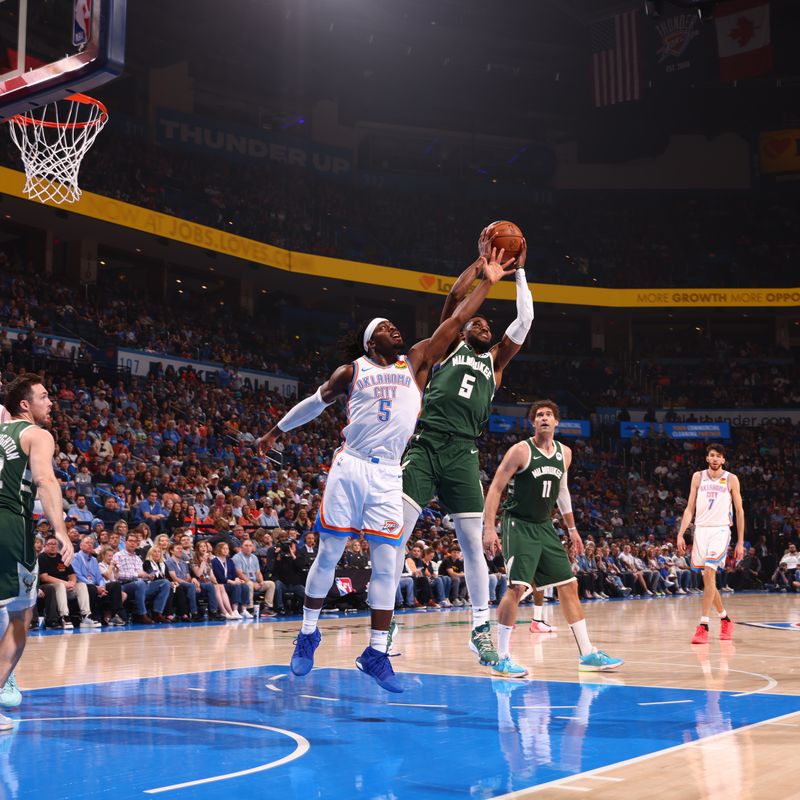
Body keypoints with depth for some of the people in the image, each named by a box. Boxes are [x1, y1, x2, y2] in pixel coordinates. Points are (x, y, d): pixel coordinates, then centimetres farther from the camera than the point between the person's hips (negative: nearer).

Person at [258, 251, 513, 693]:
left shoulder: (415, 363, 10)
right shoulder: (351, 372, 6)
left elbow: (455, 321, 7)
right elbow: (314, 402, 21)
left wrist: (487, 282, 3)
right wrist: (276, 432, 29)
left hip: (388, 476, 2)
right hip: (349, 468, -2)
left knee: (386, 565, -2)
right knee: (328, 556, 2)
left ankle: (377, 653, 5)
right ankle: (308, 634, 19)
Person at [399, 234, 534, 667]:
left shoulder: (496, 361, 22)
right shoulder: (449, 347, 15)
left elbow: (525, 319, 17)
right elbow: (455, 297, 3)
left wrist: (519, 270, 19)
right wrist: (482, 260, 8)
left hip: (463, 453, 3)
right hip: (425, 444, -3)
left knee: (473, 543, 3)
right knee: (398, 529, -12)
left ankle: (480, 629, 11)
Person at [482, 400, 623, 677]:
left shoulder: (564, 453, 8)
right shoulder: (521, 450, -12)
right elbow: (495, 489, -13)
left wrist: (572, 529, 23)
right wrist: (489, 528, -21)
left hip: (544, 527, 7)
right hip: (518, 526, -7)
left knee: (569, 585, 7)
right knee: (517, 587, -19)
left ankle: (588, 654, 15)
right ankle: (502, 659, -9)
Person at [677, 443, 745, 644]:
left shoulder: (731, 479, 2)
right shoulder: (698, 477, 9)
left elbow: (739, 511, 5)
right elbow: (689, 508, 10)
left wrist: (740, 542, 3)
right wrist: (681, 534, 0)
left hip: (720, 530, -4)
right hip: (701, 529, 4)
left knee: (709, 574, -19)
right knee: (707, 579, 8)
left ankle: (703, 626, -17)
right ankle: (725, 619, 28)